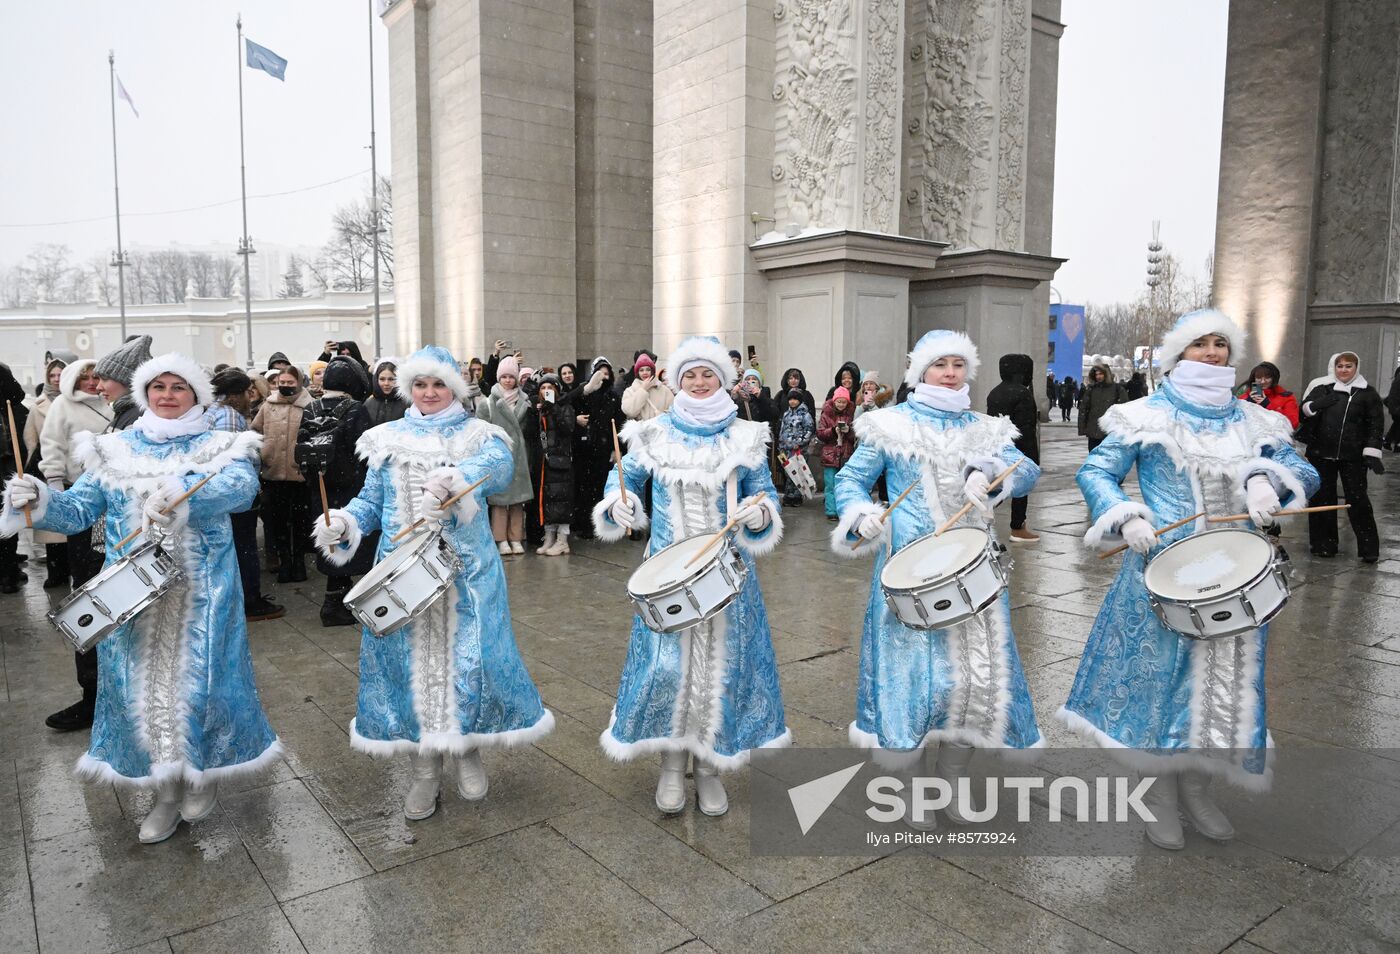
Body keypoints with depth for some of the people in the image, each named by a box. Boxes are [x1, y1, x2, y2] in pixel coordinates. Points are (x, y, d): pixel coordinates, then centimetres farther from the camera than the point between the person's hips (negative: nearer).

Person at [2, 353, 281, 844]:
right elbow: (78, 511, 6)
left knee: (199, 681, 0)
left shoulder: (219, 446, 1)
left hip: (200, 592, -3)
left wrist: (183, 493, -36)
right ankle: (166, 790, 23)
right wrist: (40, 499, -15)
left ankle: (204, 773, 26)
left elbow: (242, 486, -21)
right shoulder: (115, 450, 11)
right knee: (141, 687, 6)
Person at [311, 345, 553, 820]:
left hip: (465, 572, -2)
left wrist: (456, 477, -39)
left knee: (468, 657, -2)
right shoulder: (390, 440, 12)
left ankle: (469, 752, 23)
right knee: (409, 660, 4)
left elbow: (501, 467, -19)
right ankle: (424, 770, 19)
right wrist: (345, 522, -13)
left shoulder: (477, 435, 4)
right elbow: (371, 499, 9)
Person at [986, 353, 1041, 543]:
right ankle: (1017, 530, 11)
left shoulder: (994, 392, 10)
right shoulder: (1022, 394, -15)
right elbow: (1025, 427, -18)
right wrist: (1032, 456, -14)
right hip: (1019, 451, -7)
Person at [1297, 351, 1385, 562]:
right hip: (1322, 454, 2)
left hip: (1353, 456, -2)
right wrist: (1315, 406, -14)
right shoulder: (1323, 389, 8)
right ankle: (1324, 545, 18)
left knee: (1357, 498, -1)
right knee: (1322, 498, 7)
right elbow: (1303, 410, 9)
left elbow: (1375, 425, 1)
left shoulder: (1367, 393, 3)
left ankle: (1369, 548, 6)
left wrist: (1371, 453, -7)